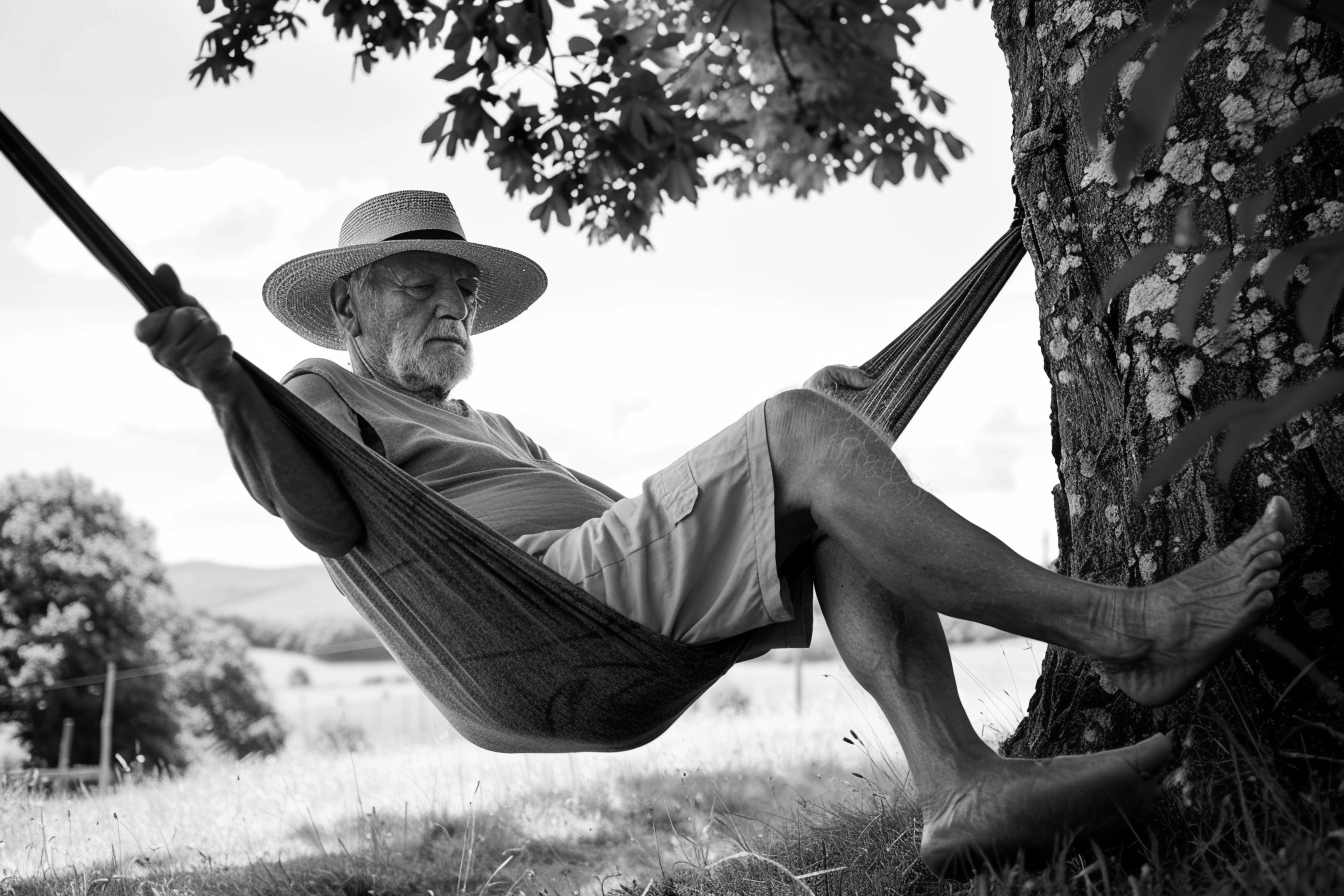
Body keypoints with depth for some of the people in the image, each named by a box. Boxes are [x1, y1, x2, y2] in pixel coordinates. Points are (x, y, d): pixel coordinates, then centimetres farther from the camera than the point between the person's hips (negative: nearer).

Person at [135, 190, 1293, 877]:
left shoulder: (491, 431, 38)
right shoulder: (324, 393, 14)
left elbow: (634, 511, 34)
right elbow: (328, 518, -9)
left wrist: (788, 425, 33)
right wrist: (223, 380, -27)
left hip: (622, 607, 8)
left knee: (833, 506, -10)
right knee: (801, 431, -19)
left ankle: (958, 782, -26)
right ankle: (1114, 627, -21)